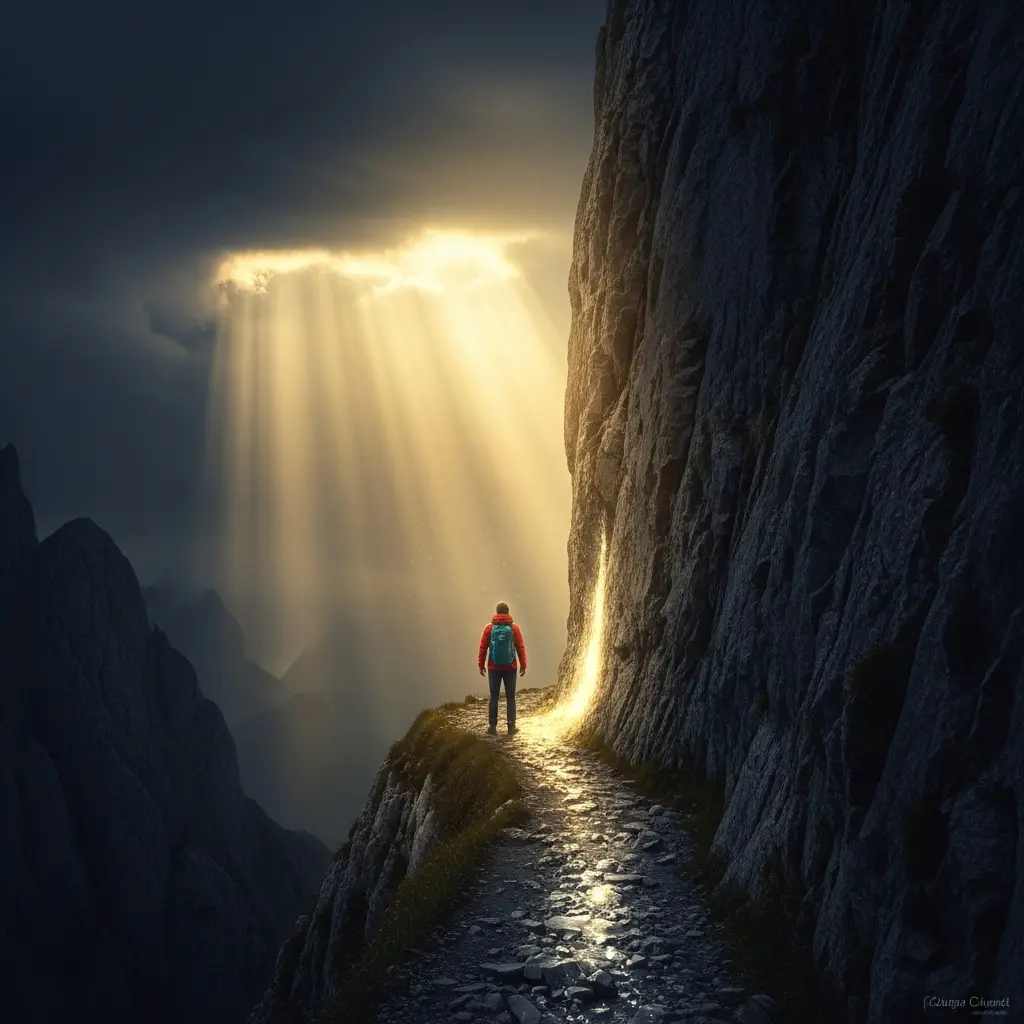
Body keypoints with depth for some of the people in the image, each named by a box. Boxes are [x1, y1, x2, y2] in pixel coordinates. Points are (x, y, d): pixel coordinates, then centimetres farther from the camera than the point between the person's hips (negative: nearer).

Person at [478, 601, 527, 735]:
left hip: (494, 668, 0)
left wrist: (480, 665, 6)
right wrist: (523, 665, 5)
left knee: (494, 697, 8)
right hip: (510, 668, 0)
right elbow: (521, 648, -4)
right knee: (510, 697, 7)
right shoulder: (514, 628, -5)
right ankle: (511, 726, 6)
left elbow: (483, 648, -3)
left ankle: (492, 727, 7)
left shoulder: (489, 628, -4)